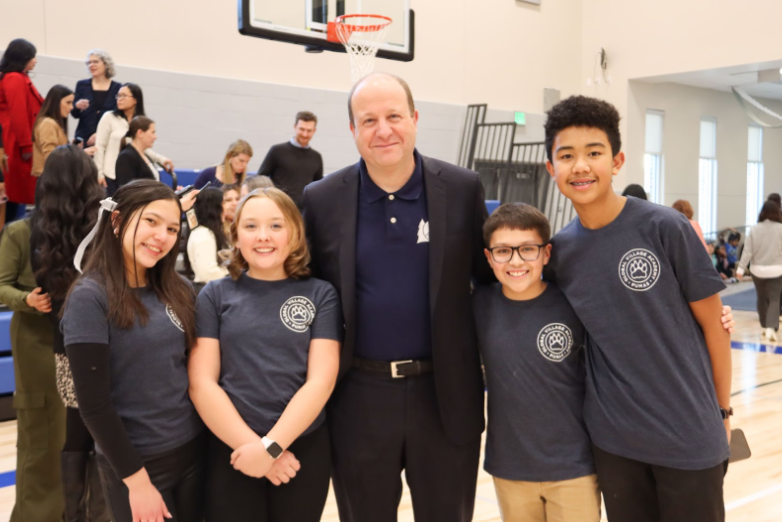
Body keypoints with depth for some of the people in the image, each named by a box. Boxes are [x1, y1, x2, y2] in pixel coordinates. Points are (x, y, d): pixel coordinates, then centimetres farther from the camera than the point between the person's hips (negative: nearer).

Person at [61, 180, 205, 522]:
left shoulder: (178, 290, 2)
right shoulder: (90, 297, -14)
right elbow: (93, 404, -15)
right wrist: (135, 479, -14)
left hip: (193, 450, 5)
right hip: (136, 462, -5)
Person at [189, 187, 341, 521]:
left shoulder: (320, 295, 1)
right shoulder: (215, 296, 1)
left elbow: (321, 379, -6)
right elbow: (201, 383, -4)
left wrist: (270, 446, -14)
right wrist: (251, 444, -12)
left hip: (303, 452, 0)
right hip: (232, 453, 0)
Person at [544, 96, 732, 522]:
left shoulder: (665, 228, -12)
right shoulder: (558, 251, -1)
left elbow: (713, 323, -5)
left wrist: (722, 411, 0)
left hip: (689, 434, -3)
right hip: (612, 438, 3)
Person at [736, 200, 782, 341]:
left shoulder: (754, 229, -4)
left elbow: (747, 251, -6)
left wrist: (741, 268, -4)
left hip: (758, 269, 2)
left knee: (762, 298, 17)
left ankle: (765, 326, 28)